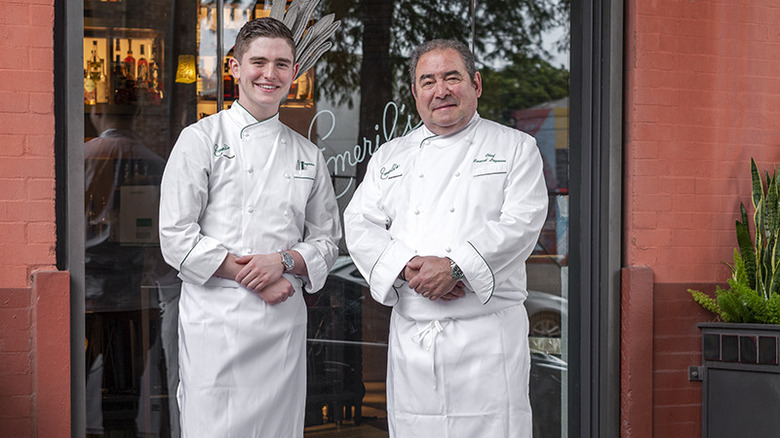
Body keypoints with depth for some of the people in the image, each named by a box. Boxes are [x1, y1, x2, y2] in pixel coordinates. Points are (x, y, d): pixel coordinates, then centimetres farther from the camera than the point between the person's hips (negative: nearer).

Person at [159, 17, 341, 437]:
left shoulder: (308, 155, 13)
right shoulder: (201, 139, 1)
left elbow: (326, 240, 15)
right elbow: (176, 237, -5)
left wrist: (283, 261, -6)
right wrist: (250, 277, -11)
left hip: (284, 320, 4)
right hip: (216, 319, -4)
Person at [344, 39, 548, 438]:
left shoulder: (515, 147, 6)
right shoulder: (389, 157, 16)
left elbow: (521, 222, -7)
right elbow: (360, 226, 7)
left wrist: (454, 267, -18)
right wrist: (408, 267, -12)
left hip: (488, 331, -3)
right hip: (411, 335, 3)